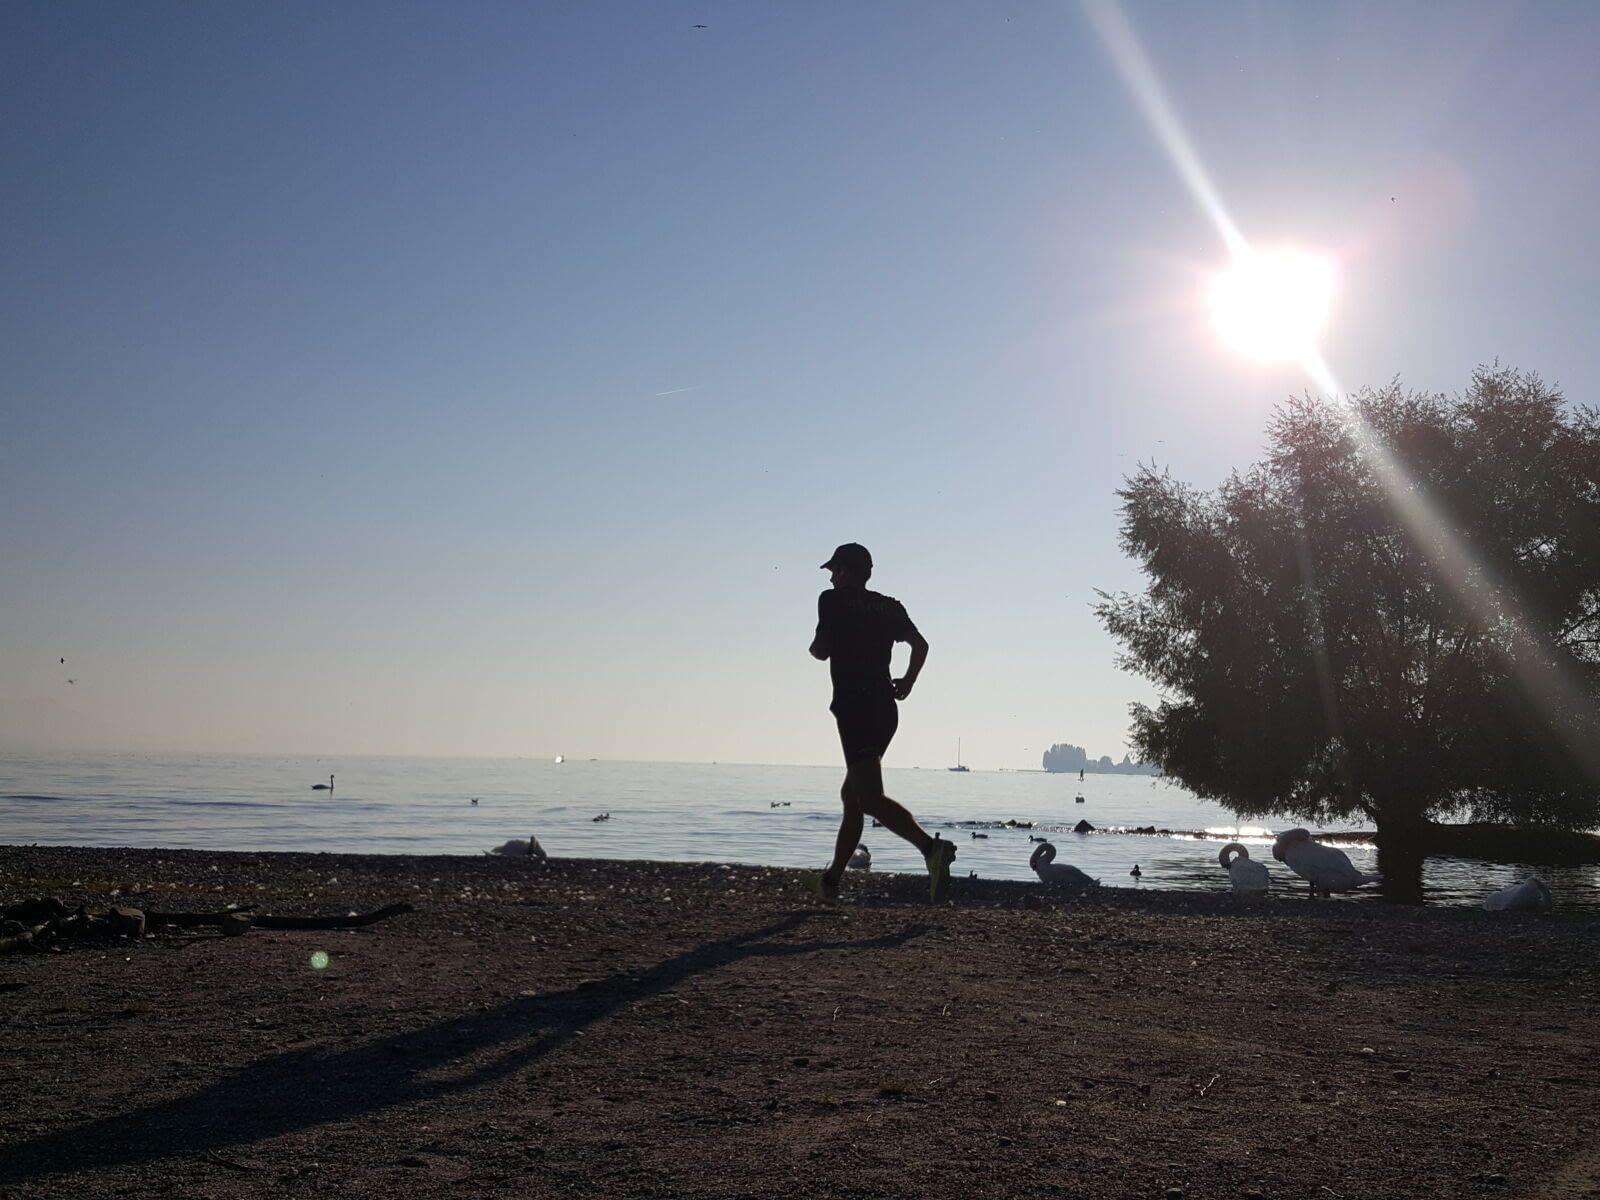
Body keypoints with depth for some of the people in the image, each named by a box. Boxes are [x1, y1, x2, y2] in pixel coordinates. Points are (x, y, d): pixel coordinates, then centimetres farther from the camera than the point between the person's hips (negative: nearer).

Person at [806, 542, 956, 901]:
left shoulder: (833, 601, -1)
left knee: (870, 799, -16)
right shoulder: (890, 606, 15)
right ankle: (832, 878, 25)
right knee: (851, 794, 18)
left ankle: (931, 847, -36)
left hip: (854, 707, -8)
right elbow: (920, 644, 6)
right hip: (885, 708, 8)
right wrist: (908, 681, 14)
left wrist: (814, 645, 13)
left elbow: (821, 650, -8)